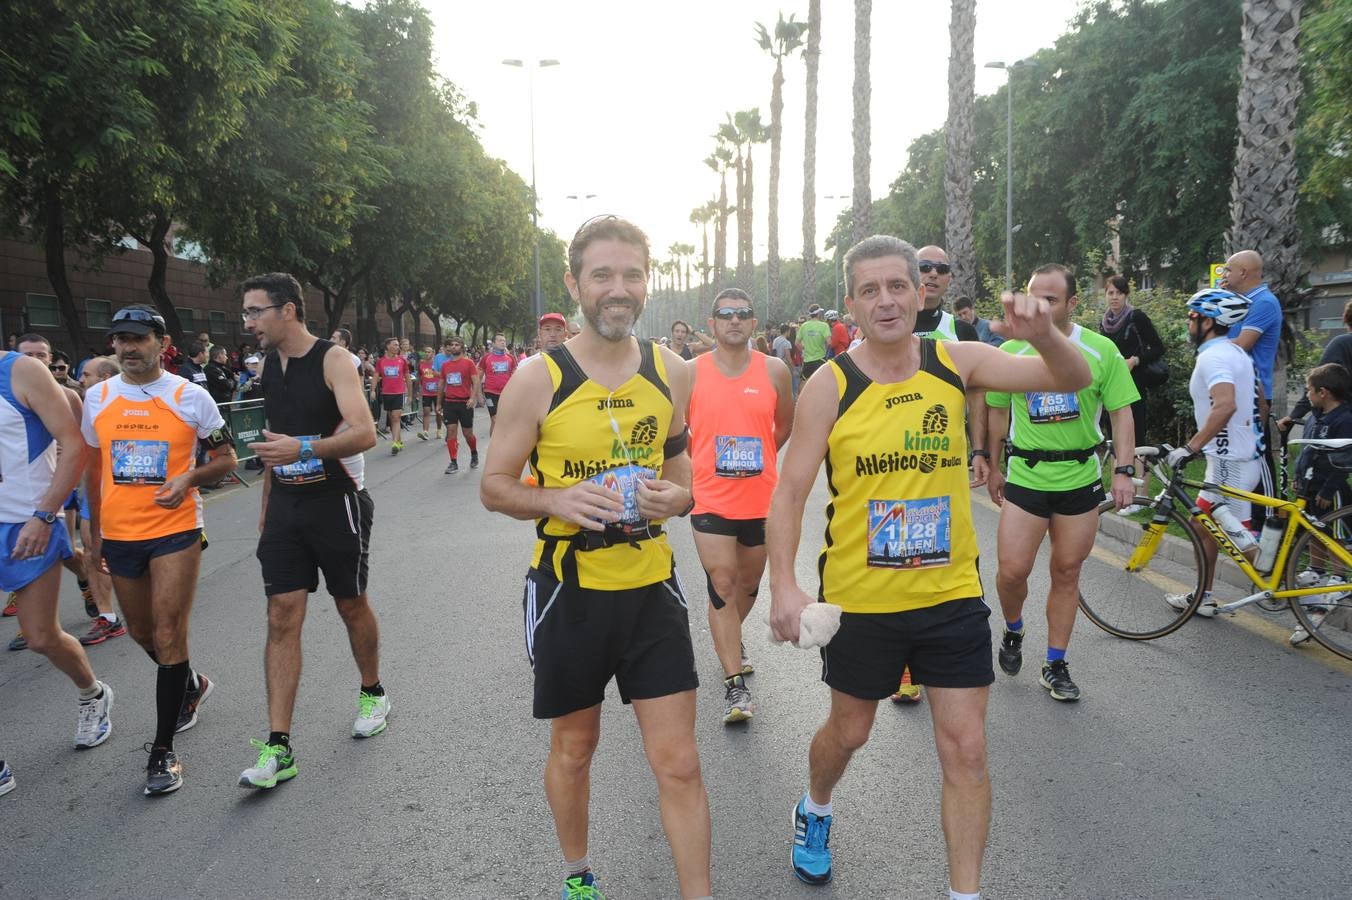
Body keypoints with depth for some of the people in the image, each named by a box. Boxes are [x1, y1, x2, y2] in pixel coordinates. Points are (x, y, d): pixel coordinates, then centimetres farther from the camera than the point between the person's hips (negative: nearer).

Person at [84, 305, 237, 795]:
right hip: (119, 534, 5)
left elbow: (226, 457, 1)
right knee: (142, 633, 17)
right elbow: (94, 467, 14)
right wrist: (94, 532, 14)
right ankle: (190, 685, 47)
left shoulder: (191, 396, -6)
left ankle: (163, 750, 3)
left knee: (168, 636, -7)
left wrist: (189, 478, -18)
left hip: (175, 530, -4)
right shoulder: (98, 398, 4)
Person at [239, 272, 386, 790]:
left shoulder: (333, 360, -12)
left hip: (336, 503, -5)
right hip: (285, 507, 5)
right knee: (281, 618, -2)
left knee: (352, 605, 11)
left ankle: (373, 693, 36)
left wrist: (305, 448, -38)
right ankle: (278, 747, 0)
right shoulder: (269, 365, 9)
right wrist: (266, 509, 19)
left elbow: (364, 433, -23)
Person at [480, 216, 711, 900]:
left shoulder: (671, 372, 0)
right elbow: (494, 486, -3)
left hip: (651, 590, 2)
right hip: (568, 592, -1)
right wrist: (559, 499, -23)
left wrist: (674, 497, -11)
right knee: (574, 747, 18)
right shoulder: (538, 380, -10)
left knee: (679, 763, 3)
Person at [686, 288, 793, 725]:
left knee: (749, 582, 18)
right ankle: (735, 683, -1)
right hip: (711, 500, -2)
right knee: (722, 586, -7)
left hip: (762, 499, 2)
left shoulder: (774, 370, -1)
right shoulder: (691, 372, -4)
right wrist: (697, 466, 4)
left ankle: (731, 639, 46)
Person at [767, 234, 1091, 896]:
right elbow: (789, 492, -10)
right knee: (849, 732, 19)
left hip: (951, 595, 1)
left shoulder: (955, 362, -5)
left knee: (966, 750, 3)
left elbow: (1072, 379, -7)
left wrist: (1043, 334, -29)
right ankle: (814, 812, 51)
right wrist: (784, 585, -21)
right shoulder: (828, 387, -11)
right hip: (859, 600, -1)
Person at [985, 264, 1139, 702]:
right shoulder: (1010, 351, -2)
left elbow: (1121, 412, 0)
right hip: (1025, 476, 0)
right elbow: (997, 413, 8)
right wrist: (994, 468, 11)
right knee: (1012, 570, -5)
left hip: (1081, 477, 1)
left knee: (1067, 573, 9)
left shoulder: (1101, 350, -3)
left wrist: (1124, 470, -8)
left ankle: (1055, 665, 23)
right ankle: (1013, 631, 27)